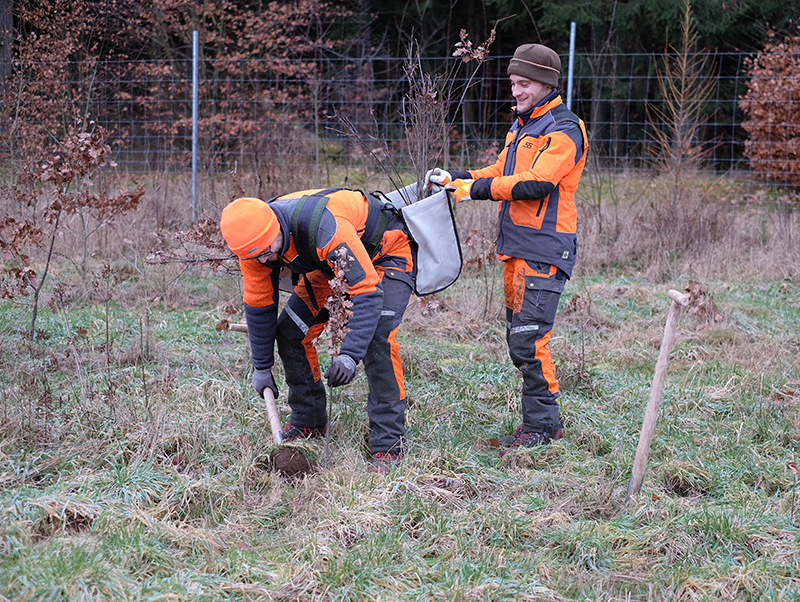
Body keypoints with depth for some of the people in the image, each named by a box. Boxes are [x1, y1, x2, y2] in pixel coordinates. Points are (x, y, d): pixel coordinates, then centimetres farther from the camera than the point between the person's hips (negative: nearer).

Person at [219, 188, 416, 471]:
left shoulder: (326, 229, -43)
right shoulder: (254, 241, -20)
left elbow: (368, 292, -41)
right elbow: (258, 305, -5)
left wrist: (349, 355, -49)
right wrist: (262, 367, 0)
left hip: (386, 252, -7)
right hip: (327, 265, 7)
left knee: (376, 341, -24)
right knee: (290, 333, -3)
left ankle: (389, 442, -16)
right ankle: (308, 421, 16)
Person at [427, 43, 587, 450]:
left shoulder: (564, 130, -11)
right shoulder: (522, 126, 19)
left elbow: (536, 184, -21)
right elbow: (501, 173, 22)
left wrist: (477, 188, -18)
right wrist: (455, 179, 7)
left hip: (545, 250, -9)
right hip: (516, 247, 9)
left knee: (528, 338, -11)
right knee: (518, 339, 11)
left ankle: (541, 425, -1)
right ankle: (542, 420, 20)